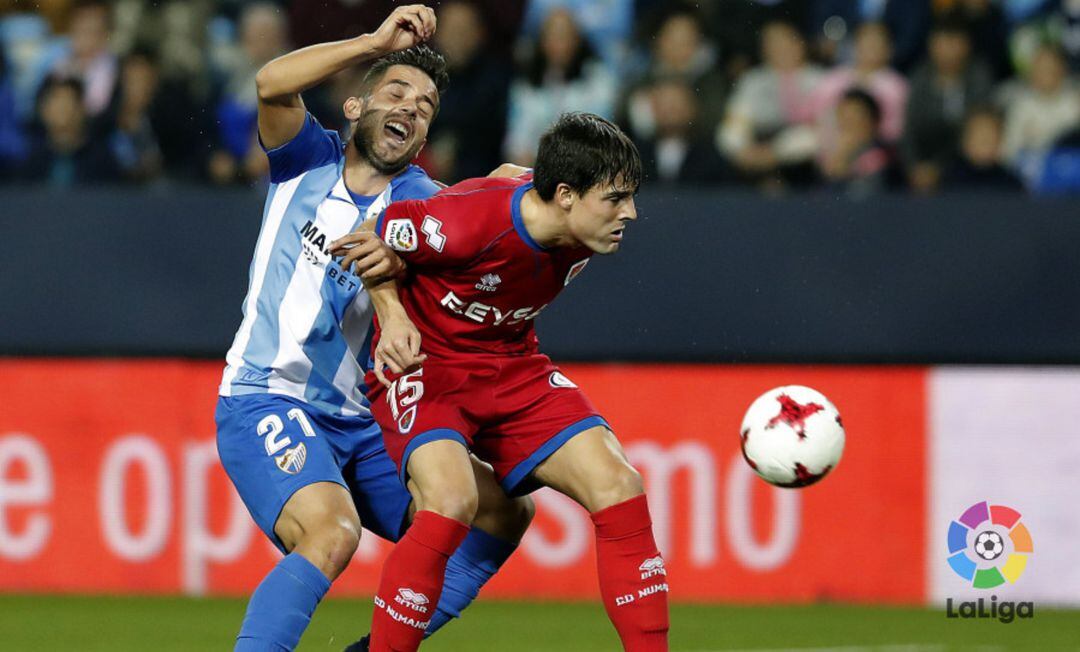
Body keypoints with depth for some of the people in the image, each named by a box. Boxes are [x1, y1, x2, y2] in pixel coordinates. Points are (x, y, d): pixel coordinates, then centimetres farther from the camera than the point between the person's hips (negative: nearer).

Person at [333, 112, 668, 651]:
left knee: (618, 486, -9)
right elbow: (372, 240, -10)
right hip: (423, 366, -6)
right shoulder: (465, 222, -29)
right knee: (452, 500, -31)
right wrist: (393, 318, -20)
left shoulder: (589, 231, -10)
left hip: (513, 369, 6)